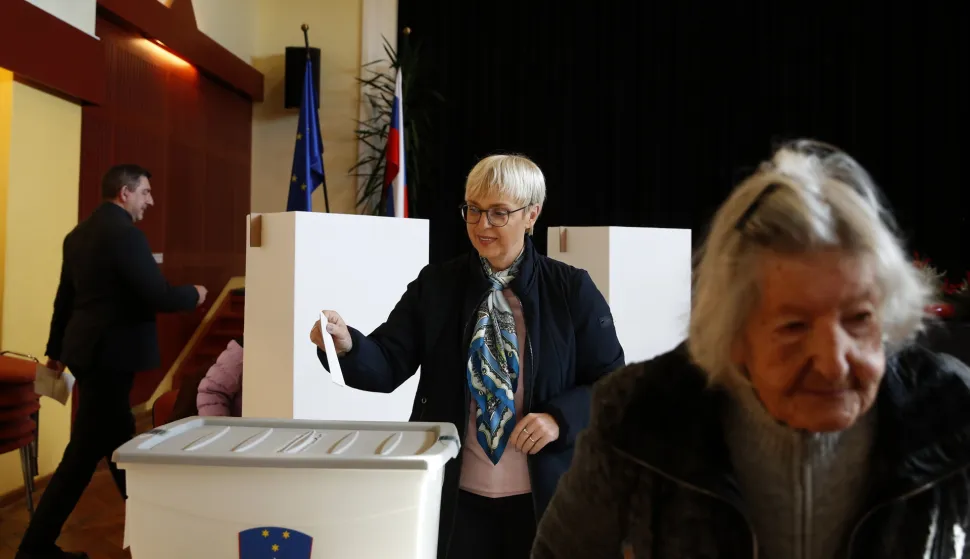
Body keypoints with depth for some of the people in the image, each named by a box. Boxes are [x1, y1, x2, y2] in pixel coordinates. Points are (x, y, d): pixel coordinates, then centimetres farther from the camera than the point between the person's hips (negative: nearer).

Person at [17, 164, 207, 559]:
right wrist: (193, 294, 0)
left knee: (119, 441, 18)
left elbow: (65, 296, 17)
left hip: (90, 349, 10)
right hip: (109, 353, -10)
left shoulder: (79, 233, 11)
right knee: (84, 452, -1)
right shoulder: (125, 232, -17)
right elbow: (158, 297, -20)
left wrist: (56, 349, 26)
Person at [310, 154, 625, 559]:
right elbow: (389, 364, -6)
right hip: (458, 495, 1)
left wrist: (560, 418, -18)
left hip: (544, 495, 0)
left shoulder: (571, 289, -4)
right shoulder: (435, 285, 0)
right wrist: (346, 344, -27)